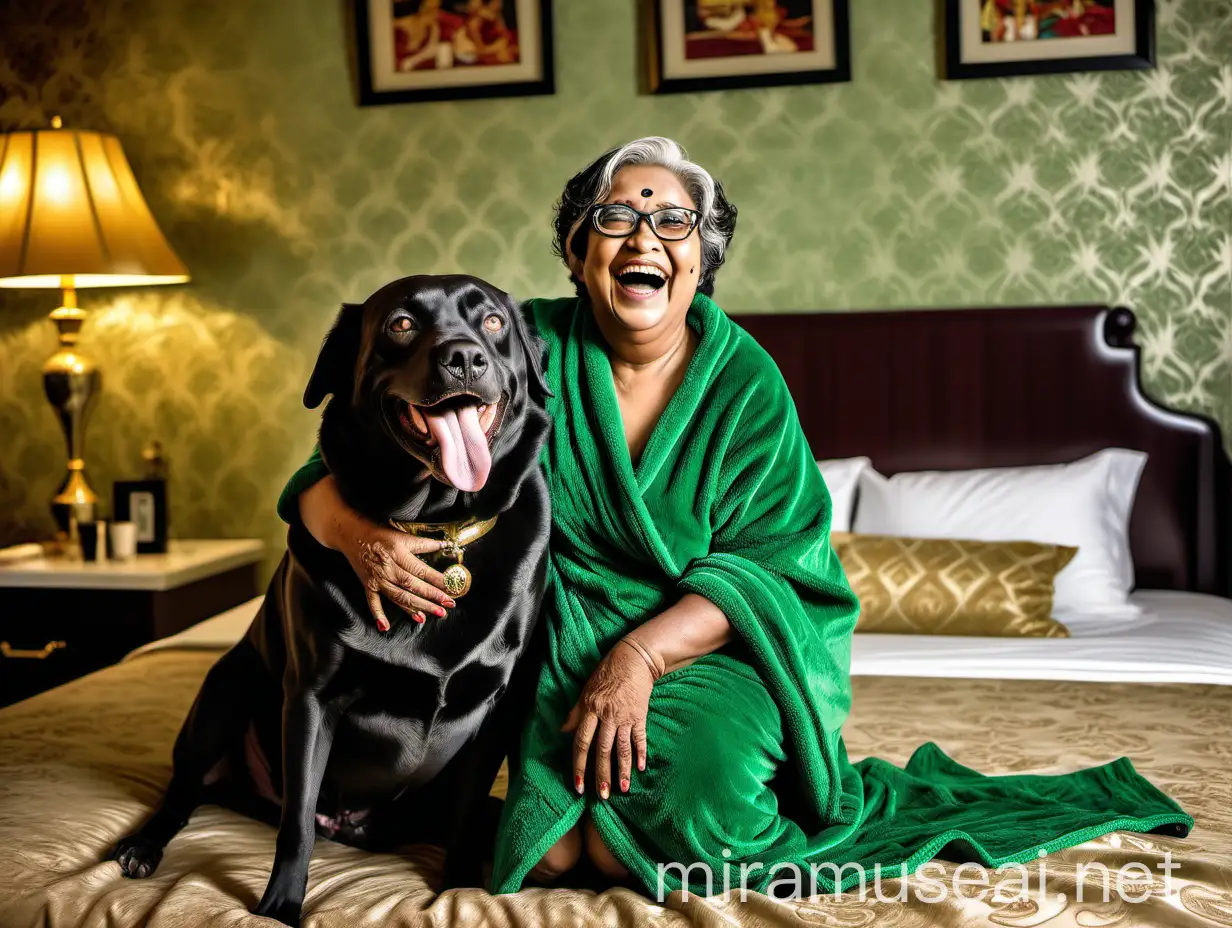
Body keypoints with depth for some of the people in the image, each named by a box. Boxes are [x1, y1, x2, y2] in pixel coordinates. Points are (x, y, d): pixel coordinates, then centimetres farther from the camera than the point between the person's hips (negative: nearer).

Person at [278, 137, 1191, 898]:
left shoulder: (746, 381, -2)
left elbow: (767, 563, -8)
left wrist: (641, 654, -24)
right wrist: (358, 530, -31)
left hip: (707, 646, -1)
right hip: (561, 647, 1)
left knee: (694, 798, -30)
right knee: (553, 850, -23)